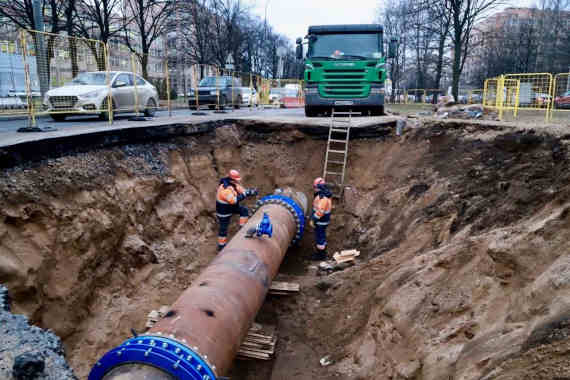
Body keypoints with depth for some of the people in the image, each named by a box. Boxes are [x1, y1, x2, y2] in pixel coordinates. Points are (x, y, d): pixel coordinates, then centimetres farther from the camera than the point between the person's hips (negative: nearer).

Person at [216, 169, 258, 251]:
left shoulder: (234, 184, -8)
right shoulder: (225, 189, -34)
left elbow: (242, 190, -4)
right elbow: (234, 200, -39)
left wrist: (251, 191, -23)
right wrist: (245, 195, -38)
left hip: (231, 207, 8)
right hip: (223, 211, -8)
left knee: (245, 210, -4)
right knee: (223, 229, 5)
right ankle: (221, 246, 21)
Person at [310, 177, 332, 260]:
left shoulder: (323, 197, -27)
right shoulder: (325, 194, 6)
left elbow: (320, 211, -29)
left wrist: (313, 220, -20)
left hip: (321, 222, -10)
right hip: (323, 220, 10)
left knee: (319, 237, 3)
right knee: (321, 236, 20)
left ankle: (320, 255, 15)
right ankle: (322, 252, 34)